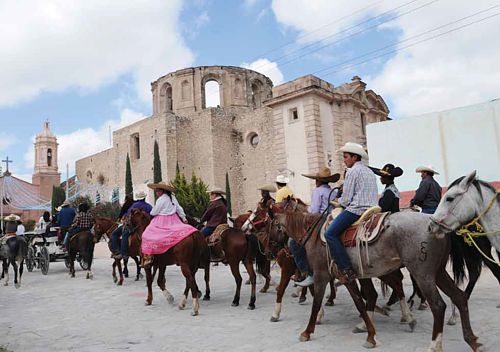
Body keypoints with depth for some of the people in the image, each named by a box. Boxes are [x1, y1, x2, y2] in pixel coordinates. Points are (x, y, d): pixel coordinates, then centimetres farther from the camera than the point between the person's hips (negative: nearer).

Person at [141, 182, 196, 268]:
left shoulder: (161, 199, -12)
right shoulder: (172, 197, 9)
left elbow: (153, 213, -8)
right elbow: (179, 209, 14)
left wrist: (151, 213, 14)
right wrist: (184, 218, 21)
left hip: (162, 222, -7)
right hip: (174, 221, 7)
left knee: (148, 234, -6)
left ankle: (148, 257, -15)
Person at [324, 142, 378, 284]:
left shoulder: (352, 171, -6)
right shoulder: (370, 172, 22)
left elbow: (346, 199, -9)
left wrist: (338, 201, 12)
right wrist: (343, 200, 26)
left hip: (356, 209, -10)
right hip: (372, 208, 10)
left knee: (330, 233, -11)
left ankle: (346, 270, -19)